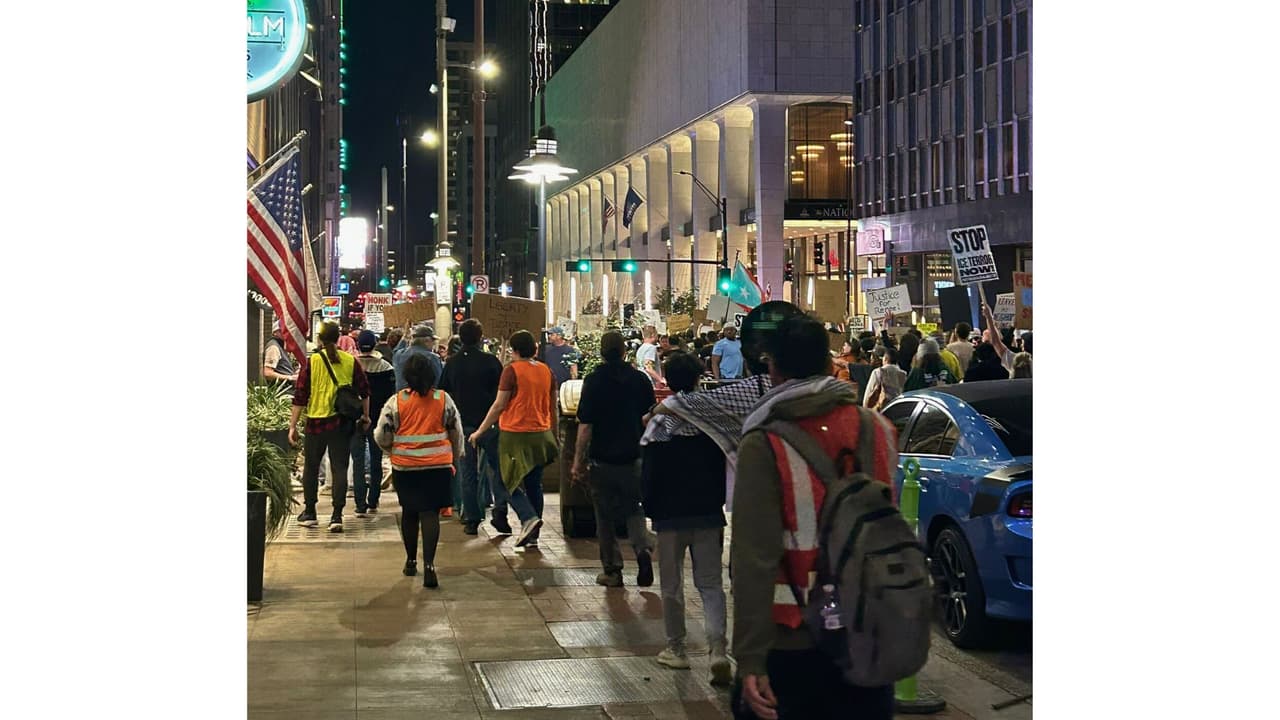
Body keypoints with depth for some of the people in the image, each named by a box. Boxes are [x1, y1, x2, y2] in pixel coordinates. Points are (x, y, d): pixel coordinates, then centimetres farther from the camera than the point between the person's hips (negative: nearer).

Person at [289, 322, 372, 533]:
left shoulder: (311, 362, -7)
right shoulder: (351, 362, -1)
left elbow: (300, 397, -7)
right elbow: (364, 391, 6)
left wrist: (293, 425, 0)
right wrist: (365, 416, 20)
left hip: (316, 422, -1)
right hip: (343, 423, 1)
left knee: (311, 467, 15)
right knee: (339, 468, 3)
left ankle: (309, 513, 22)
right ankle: (337, 516, -3)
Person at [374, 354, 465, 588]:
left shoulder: (396, 401, -5)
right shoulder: (444, 399, -2)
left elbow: (381, 436, -1)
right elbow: (457, 433, 8)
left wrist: (392, 449, 20)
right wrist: (456, 455, 25)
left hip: (404, 465, 0)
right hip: (438, 464, 0)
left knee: (409, 512, 16)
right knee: (431, 513, -1)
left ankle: (411, 560, 27)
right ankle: (429, 564, -14)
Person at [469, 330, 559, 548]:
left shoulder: (512, 370, -12)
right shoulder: (546, 370, 5)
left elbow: (499, 405, -12)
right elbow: (552, 406, 12)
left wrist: (480, 431, -4)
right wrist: (553, 435, 24)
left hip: (515, 434, -5)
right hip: (540, 434, 5)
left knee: (512, 481, 5)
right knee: (534, 483, 11)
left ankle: (529, 518, -18)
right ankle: (532, 536, 14)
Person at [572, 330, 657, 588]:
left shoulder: (594, 381, -8)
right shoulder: (640, 380, 0)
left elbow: (585, 425, -11)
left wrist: (578, 461, -5)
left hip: (603, 459, -2)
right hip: (634, 458, 3)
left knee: (605, 516, 8)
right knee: (634, 510, 16)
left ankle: (612, 571, 10)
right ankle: (643, 549, -9)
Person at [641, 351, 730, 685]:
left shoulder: (660, 422, -9)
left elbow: (649, 471, -6)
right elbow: (724, 466, 5)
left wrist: (649, 508, 7)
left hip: (670, 514, -2)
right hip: (709, 513, 2)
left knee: (672, 585, 11)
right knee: (710, 583, 6)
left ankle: (676, 649, 18)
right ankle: (718, 648, -10)